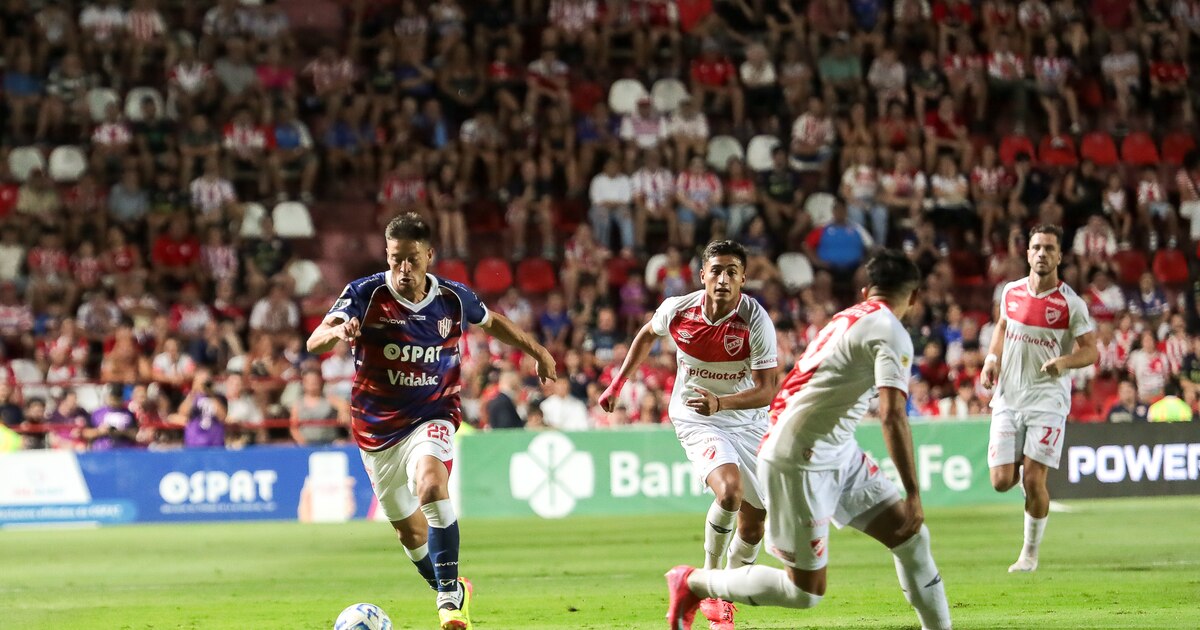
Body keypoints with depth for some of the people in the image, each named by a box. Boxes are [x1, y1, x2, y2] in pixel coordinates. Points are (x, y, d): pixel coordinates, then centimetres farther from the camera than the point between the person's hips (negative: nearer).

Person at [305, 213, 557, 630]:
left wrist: (537, 351, 23)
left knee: (432, 486, -32)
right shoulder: (365, 294, -14)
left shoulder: (453, 299, -6)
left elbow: (491, 322, 18)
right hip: (377, 428, 1)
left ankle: (449, 594, -26)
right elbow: (315, 343, -28)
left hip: (432, 417, -1)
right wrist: (338, 333, -50)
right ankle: (451, 592, 39)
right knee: (410, 531, 11)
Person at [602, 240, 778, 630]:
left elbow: (766, 390, -23)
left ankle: (728, 595, 31)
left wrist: (720, 402, -38)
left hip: (748, 420, 2)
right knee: (730, 491, -28)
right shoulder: (677, 310, -14)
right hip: (696, 421, -2)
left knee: (753, 523, 7)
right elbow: (647, 336, 11)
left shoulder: (756, 322, -21)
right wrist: (618, 384, 14)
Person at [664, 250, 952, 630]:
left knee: (912, 537, 5)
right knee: (806, 592, 0)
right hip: (802, 461, -9)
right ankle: (692, 582, 13)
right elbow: (892, 415, -25)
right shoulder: (892, 334, -15)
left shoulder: (847, 319, 11)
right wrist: (912, 494, -25)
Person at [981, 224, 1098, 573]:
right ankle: (1019, 462, 34)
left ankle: (1031, 553, 9)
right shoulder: (1011, 292, 3)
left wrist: (1064, 361, -23)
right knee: (1001, 481, -4)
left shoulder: (1071, 304, -8)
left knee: (1033, 481, -10)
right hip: (1008, 397, 3)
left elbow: (1091, 350, -4)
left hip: (1048, 398, -3)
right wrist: (992, 358, 6)